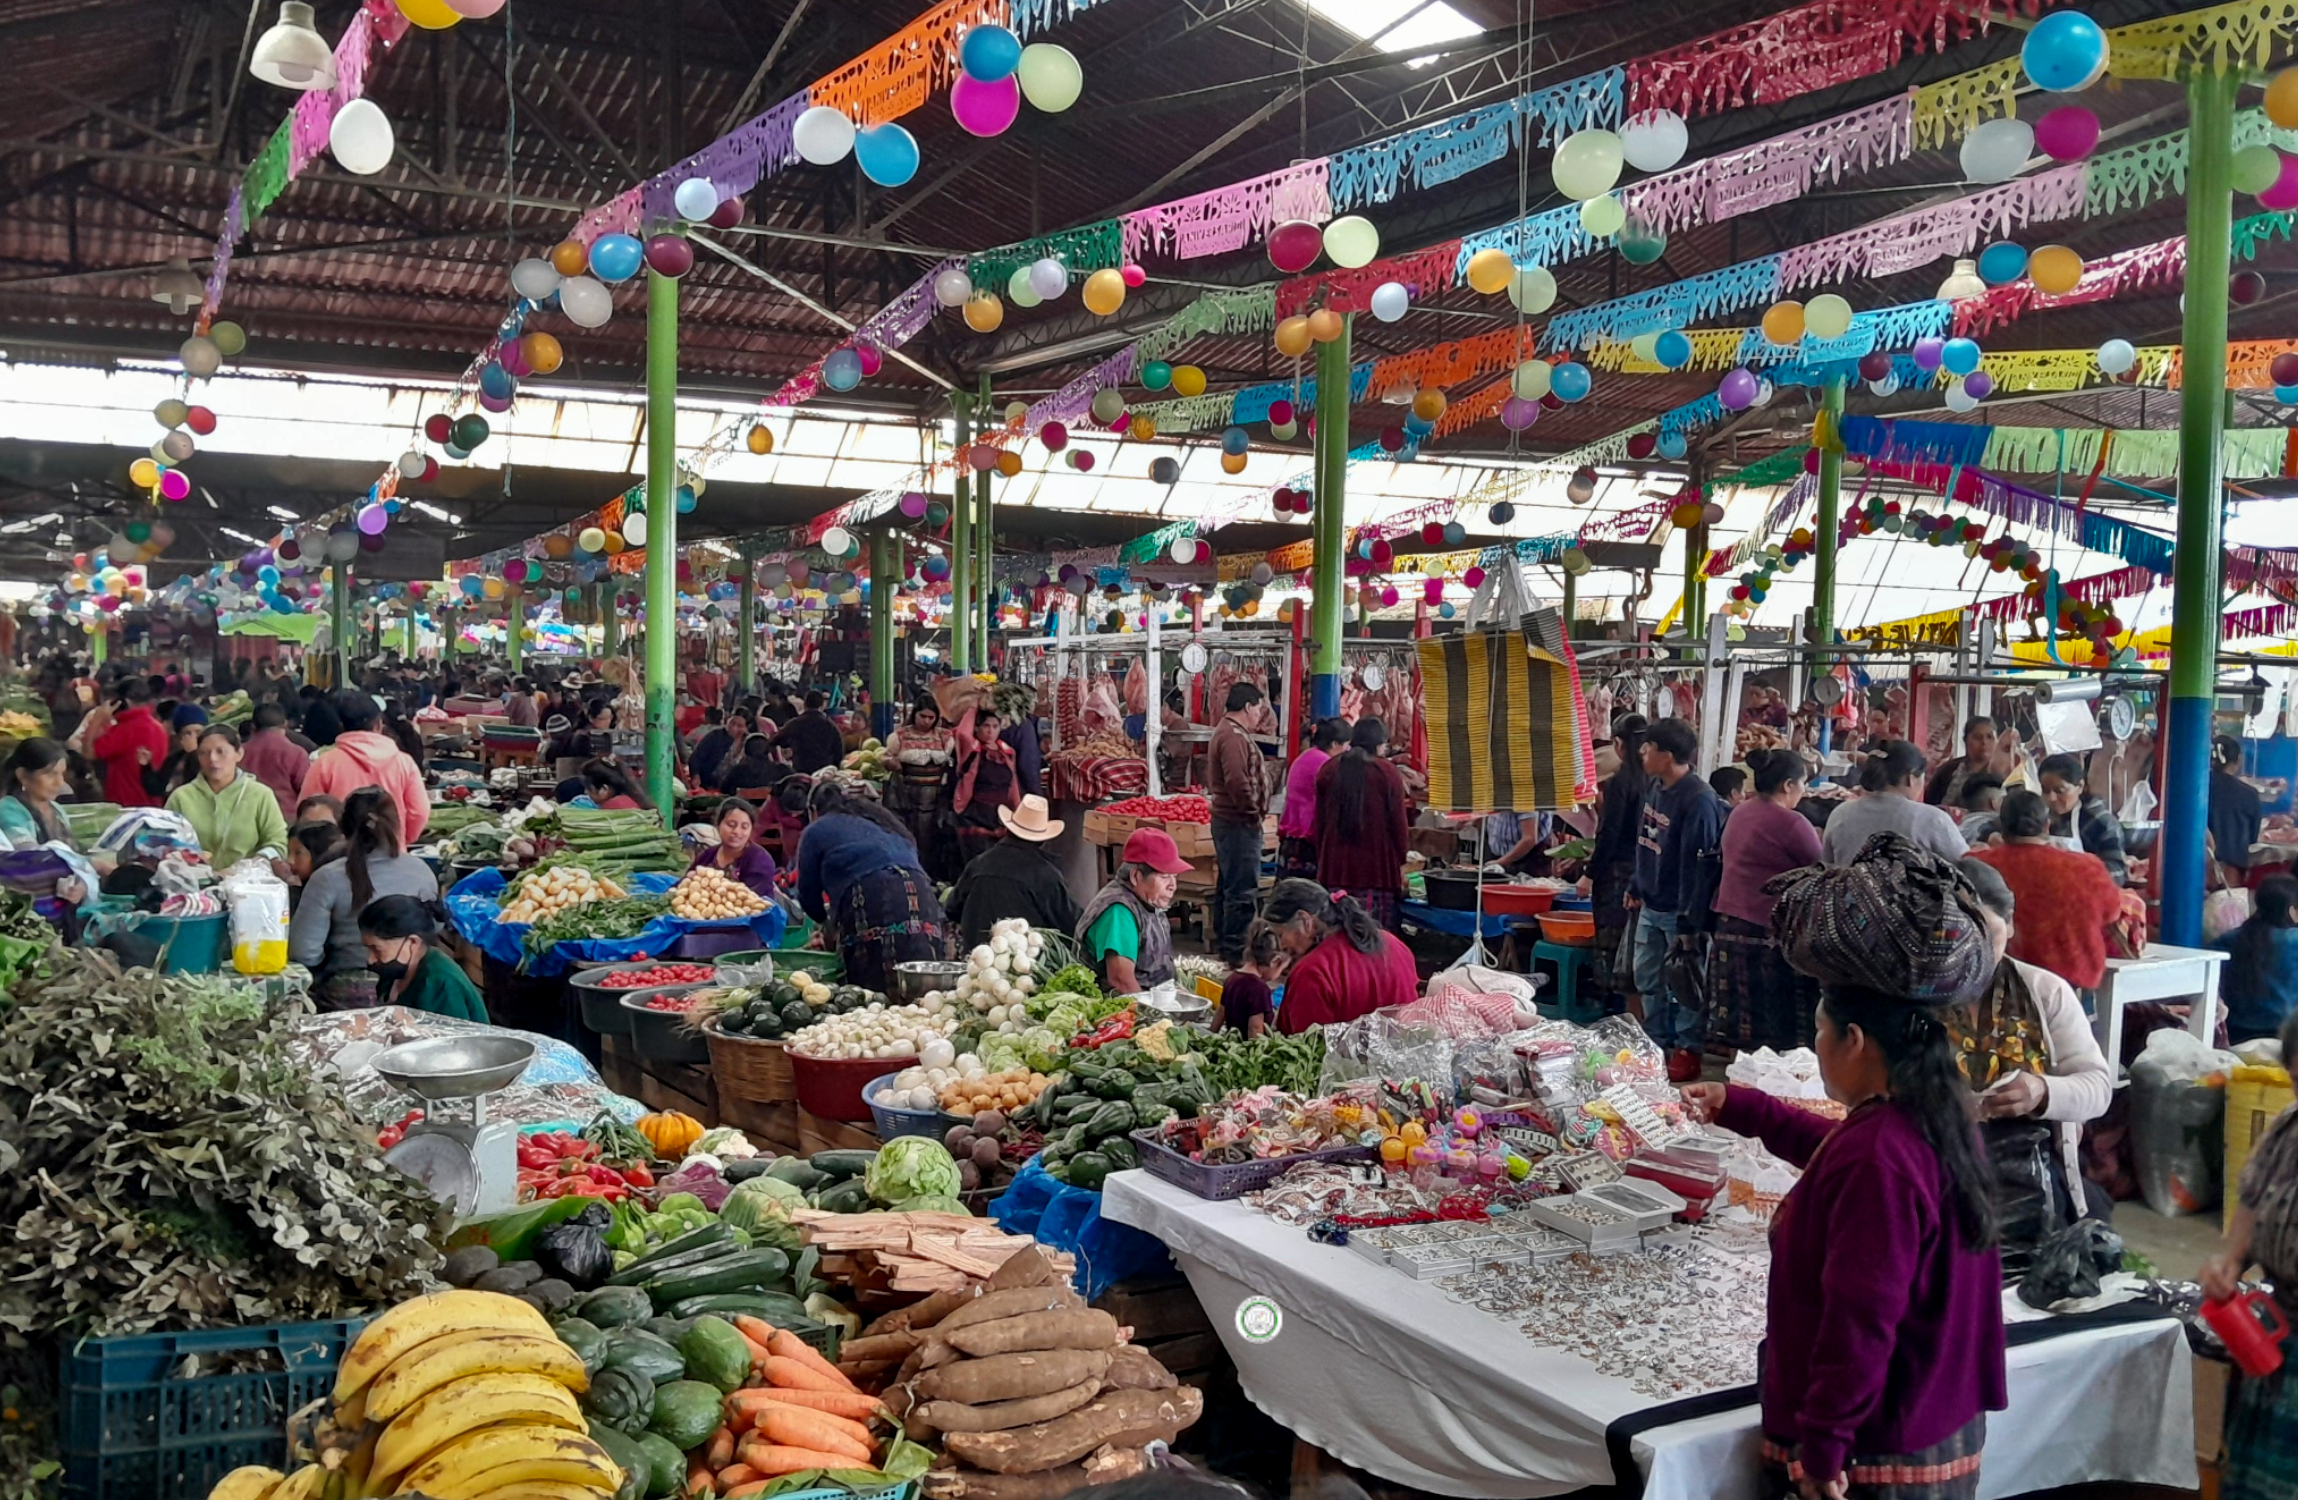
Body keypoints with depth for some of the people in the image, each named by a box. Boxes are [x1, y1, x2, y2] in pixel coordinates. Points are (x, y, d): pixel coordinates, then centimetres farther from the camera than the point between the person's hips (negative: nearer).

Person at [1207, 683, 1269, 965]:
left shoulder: (1225, 731, 17)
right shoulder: (1234, 736, -18)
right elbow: (1237, 781, -27)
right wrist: (1253, 812, -17)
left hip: (1227, 820, 12)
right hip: (1239, 823, -12)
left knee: (1227, 884, 18)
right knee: (1243, 889, -9)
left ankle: (1223, 941, 27)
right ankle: (1235, 951, -7)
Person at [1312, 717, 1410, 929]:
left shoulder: (1328, 770, 9)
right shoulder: (1386, 772, -4)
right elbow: (1397, 821, -2)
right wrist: (1400, 862, 10)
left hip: (1335, 865, 4)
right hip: (1377, 867, -4)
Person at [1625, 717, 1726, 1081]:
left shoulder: (1699, 800, -21)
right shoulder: (1653, 785, 6)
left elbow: (1696, 862, -21)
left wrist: (1689, 920, -21)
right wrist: (1635, 887, 17)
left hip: (1677, 911, -9)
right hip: (1650, 907, 9)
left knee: (1683, 985, 3)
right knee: (1647, 980, 17)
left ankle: (1688, 1051, 16)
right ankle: (1657, 1044, 30)